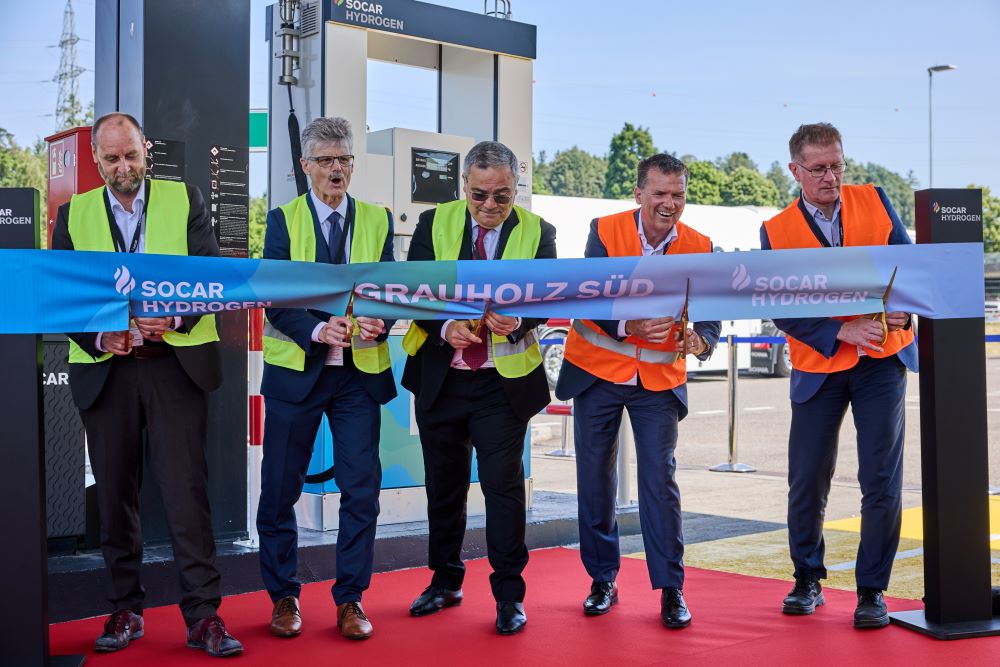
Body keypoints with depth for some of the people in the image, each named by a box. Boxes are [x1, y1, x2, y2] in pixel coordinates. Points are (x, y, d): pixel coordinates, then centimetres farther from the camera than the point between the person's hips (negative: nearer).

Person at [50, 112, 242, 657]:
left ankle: (203, 615, 1)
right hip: (104, 368, 3)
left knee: (186, 490, -5)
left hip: (175, 362, -2)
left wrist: (175, 316, -18)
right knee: (114, 494, 9)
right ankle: (125, 610, 22)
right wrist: (98, 336, -12)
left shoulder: (184, 200, 7)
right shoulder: (73, 214, 11)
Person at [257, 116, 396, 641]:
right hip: (295, 369, -1)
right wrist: (318, 331, -23)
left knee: (362, 489, 0)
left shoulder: (378, 220, 9)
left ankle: (350, 599, 15)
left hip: (360, 371, 1)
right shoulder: (283, 220, 3)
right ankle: (283, 597, 22)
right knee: (280, 490, 5)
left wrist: (379, 323, -20)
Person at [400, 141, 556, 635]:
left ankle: (509, 595, 8)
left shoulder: (537, 232, -1)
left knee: (503, 483, -4)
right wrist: (445, 328, -20)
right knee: (443, 482, 14)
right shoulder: (434, 223, 1)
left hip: (504, 382, -2)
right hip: (440, 377, 2)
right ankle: (445, 581, 31)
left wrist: (518, 319, -29)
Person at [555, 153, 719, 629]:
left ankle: (671, 589, 6)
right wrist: (631, 325, -35)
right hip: (598, 373, 0)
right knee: (595, 478, 7)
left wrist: (699, 340, -32)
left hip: (659, 379, 0)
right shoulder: (605, 232, -9)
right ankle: (602, 579, 22)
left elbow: (710, 317, -8)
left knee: (660, 479, -4)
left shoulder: (699, 248, -5)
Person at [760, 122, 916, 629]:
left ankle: (872, 590, 12)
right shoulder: (776, 232, -1)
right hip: (818, 366, 0)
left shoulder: (874, 201, 4)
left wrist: (902, 304, -15)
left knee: (882, 481, -2)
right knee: (807, 482, 5)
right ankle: (808, 581, 26)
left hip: (882, 360, 1)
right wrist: (843, 331, -17)